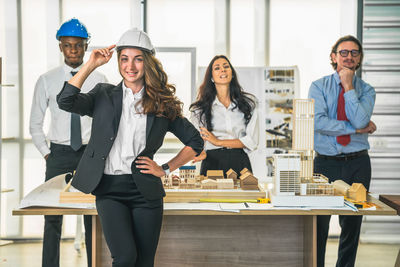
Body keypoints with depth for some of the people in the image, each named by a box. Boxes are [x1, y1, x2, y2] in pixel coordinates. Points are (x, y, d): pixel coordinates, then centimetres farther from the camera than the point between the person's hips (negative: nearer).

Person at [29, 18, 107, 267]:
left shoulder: (99, 80, 2)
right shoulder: (47, 80, 3)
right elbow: (35, 123, 8)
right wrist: (46, 154, 1)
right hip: (59, 153, 1)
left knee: (93, 218, 3)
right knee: (52, 217, 2)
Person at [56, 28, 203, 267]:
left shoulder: (162, 104, 6)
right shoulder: (104, 95, 7)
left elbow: (195, 142, 12)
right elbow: (65, 101, -11)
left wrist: (165, 169, 4)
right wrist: (91, 64, -6)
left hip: (145, 191, 1)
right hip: (110, 189, -1)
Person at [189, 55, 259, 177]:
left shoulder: (248, 102, 7)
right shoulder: (201, 107, 5)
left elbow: (252, 141, 0)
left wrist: (219, 142, -8)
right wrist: (201, 152, -22)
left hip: (239, 162, 1)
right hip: (212, 162, -1)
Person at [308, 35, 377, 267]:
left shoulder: (366, 90, 7)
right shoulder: (319, 86, 3)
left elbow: (360, 120, -13)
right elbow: (318, 122, -13)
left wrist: (348, 87, -9)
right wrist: (356, 129, -11)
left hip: (357, 164, 2)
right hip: (326, 163, -1)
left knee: (352, 225, 8)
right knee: (318, 224, 0)